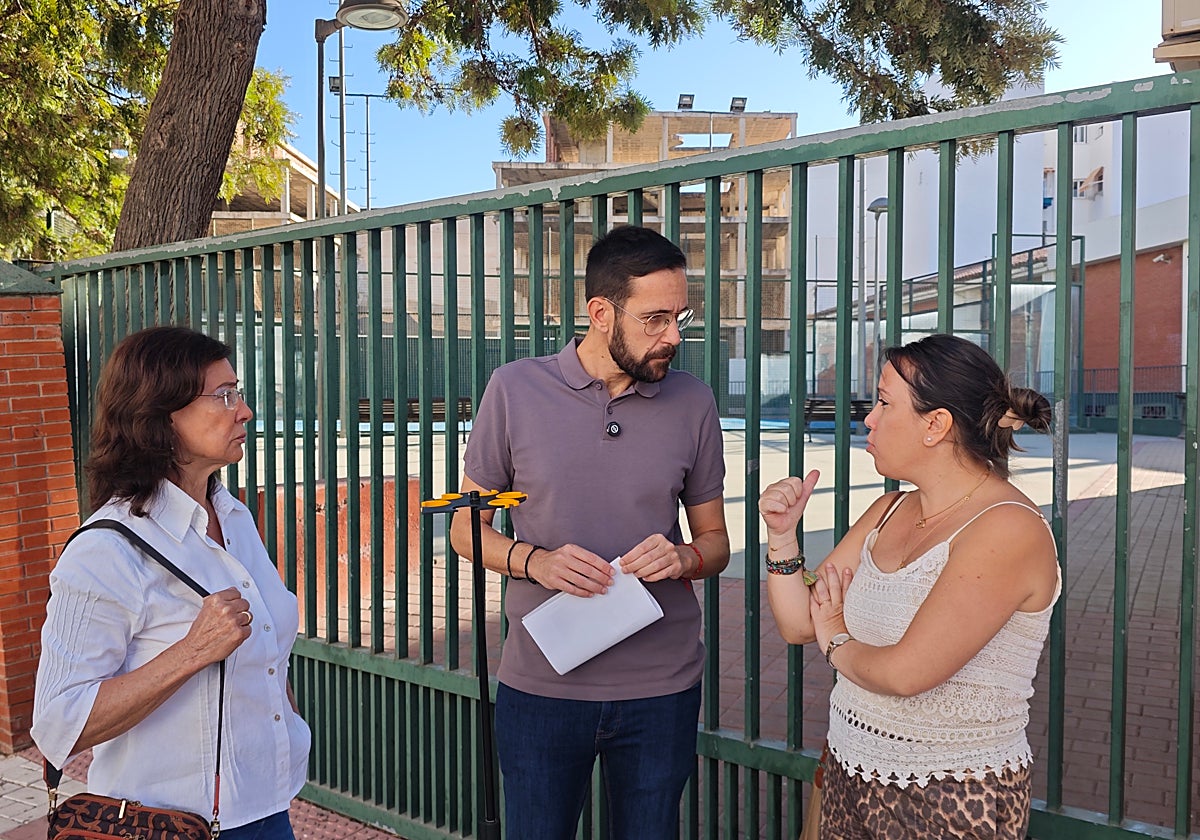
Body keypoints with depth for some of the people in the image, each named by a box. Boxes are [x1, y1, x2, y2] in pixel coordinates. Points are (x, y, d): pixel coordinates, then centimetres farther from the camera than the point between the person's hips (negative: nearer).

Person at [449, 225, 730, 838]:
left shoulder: (692, 403, 0)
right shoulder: (516, 390, -6)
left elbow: (715, 541, 8)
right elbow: (466, 527, 1)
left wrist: (684, 557, -14)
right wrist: (534, 561, -18)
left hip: (661, 688, 2)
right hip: (541, 684, -1)